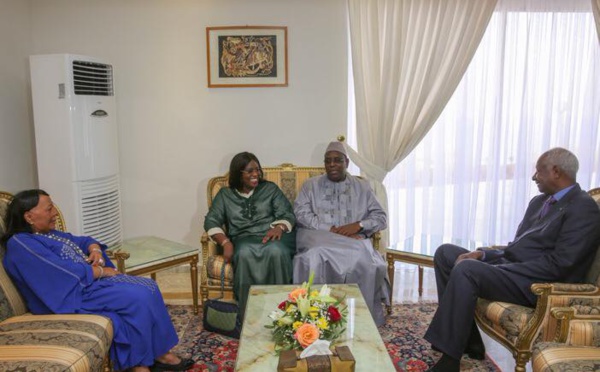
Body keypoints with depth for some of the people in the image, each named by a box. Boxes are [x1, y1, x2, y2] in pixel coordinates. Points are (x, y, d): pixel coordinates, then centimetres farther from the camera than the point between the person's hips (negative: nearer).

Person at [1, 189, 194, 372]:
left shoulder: (48, 234, 16)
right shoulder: (21, 244, -14)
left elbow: (82, 241, 25)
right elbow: (67, 273, -22)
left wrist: (96, 250, 1)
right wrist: (101, 271, -10)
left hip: (88, 281, 10)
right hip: (73, 295, -10)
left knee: (148, 287, -3)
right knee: (138, 298, -22)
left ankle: (159, 353, -2)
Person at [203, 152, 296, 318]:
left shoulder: (270, 188, 15)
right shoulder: (225, 194, 16)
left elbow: (288, 214, 8)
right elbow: (211, 221, 6)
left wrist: (279, 227, -17)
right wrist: (226, 242, -13)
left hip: (272, 236, 0)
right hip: (244, 240, 0)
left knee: (276, 251, -37)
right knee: (245, 254, -37)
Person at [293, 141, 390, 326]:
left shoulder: (362, 187, 15)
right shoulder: (311, 185, 12)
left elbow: (381, 217, 9)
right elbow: (300, 214, -3)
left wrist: (358, 225, -11)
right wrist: (332, 230, -14)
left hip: (353, 241, 1)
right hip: (320, 238, -1)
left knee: (362, 259, -32)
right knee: (316, 257, -35)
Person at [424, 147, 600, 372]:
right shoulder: (539, 201, 19)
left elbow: (558, 264, -18)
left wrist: (504, 269, -18)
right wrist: (482, 254, 1)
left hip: (534, 284, -10)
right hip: (507, 265, 10)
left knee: (465, 269, -31)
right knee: (445, 253, 1)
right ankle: (467, 339, -1)